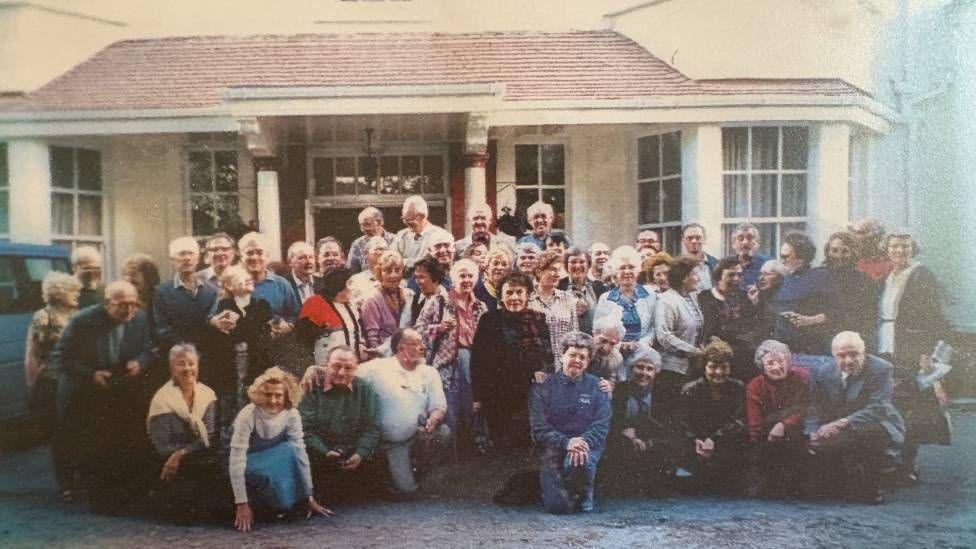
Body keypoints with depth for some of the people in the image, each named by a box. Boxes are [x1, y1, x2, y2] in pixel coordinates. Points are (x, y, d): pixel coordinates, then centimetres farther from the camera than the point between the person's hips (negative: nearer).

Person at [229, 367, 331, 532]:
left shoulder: (292, 414, -18)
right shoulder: (248, 415, -29)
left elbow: (300, 453, -17)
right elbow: (237, 459, -31)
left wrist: (310, 497, -17)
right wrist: (242, 504, -34)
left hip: (273, 463, 4)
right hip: (250, 465, -4)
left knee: (291, 449, -28)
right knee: (265, 474, -37)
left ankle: (297, 500, -10)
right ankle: (253, 502, -5)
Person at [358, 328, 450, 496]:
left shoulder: (429, 372, 4)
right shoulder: (377, 368, -8)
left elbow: (439, 406, 0)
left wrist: (432, 422, -22)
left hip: (419, 436, 4)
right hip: (393, 443, -4)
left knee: (444, 432, -24)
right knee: (405, 488, -18)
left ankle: (420, 463, 4)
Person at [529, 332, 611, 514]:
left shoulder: (597, 387, 7)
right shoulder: (543, 387, 3)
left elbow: (601, 426, -1)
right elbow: (539, 428, -5)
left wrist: (583, 442, -22)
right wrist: (566, 442, -21)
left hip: (587, 444, 1)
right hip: (553, 447, 0)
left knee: (577, 463, -36)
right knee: (558, 506, -18)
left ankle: (584, 492, 0)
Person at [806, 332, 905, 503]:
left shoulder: (880, 369, -12)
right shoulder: (823, 375, 3)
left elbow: (877, 409, -23)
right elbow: (815, 412, -1)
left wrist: (843, 423, -35)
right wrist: (815, 435, -22)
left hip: (879, 430, -5)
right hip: (840, 434, 5)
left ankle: (867, 491, -12)